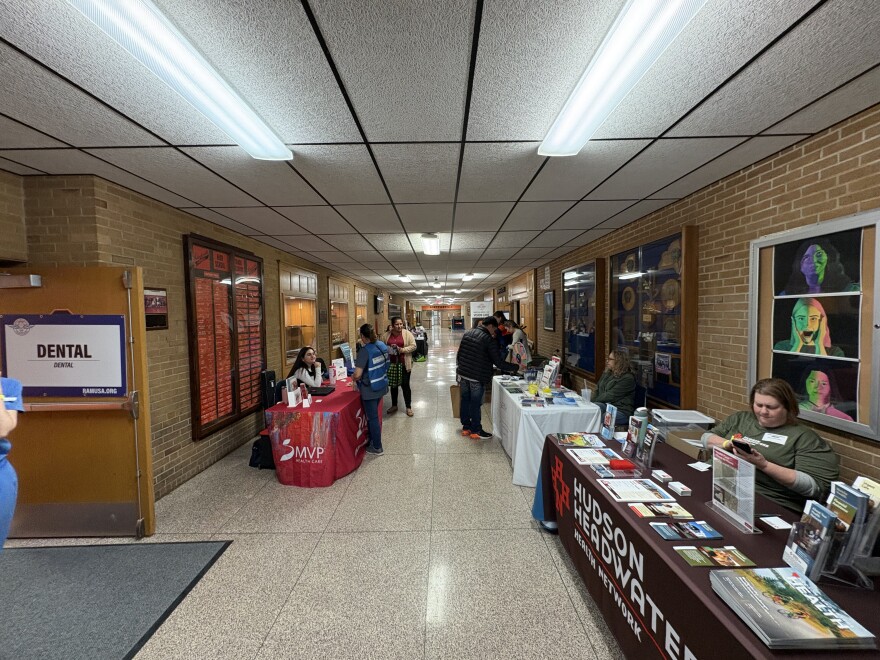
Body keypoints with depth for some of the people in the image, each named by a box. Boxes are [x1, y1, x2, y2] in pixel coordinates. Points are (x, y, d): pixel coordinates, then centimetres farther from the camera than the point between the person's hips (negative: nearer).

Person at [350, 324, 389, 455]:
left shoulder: (365, 351, -23)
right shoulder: (382, 345, -1)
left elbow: (357, 374, -26)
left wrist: (353, 377, -4)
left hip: (370, 390, -7)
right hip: (381, 386, 7)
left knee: (372, 418, 8)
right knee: (373, 415, 24)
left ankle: (377, 447, 22)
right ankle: (372, 439, 40)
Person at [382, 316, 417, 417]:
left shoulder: (407, 333, -6)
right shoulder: (386, 335, 1)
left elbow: (413, 346, -9)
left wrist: (402, 350, -21)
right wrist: (386, 351, -14)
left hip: (404, 364, -3)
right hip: (391, 364, 3)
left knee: (405, 385, 3)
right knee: (393, 385, 14)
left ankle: (408, 407, 16)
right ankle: (394, 405, 30)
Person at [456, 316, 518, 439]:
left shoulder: (467, 333, 6)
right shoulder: (489, 340, -15)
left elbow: (459, 354, 11)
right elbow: (498, 362, -15)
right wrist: (515, 368, -4)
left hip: (463, 374, 7)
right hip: (477, 378, -7)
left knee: (465, 401, 15)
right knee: (475, 404, 4)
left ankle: (466, 427, 26)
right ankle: (476, 431, 15)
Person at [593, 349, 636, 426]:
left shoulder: (628, 378, -9)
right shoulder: (606, 373, 18)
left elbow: (611, 396, -14)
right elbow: (597, 390, 17)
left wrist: (596, 400, -5)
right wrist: (592, 402, -2)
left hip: (621, 410, -7)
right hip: (605, 405, 7)